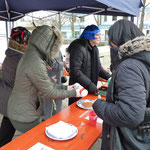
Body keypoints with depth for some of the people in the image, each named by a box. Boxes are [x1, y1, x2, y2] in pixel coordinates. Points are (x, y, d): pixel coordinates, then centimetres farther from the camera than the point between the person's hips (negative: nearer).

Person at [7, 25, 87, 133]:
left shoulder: (30, 56, 3)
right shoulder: (36, 63, -29)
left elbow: (45, 84, 7)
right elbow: (50, 93, -21)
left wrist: (66, 87, 5)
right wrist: (73, 93, -9)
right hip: (25, 118, -9)